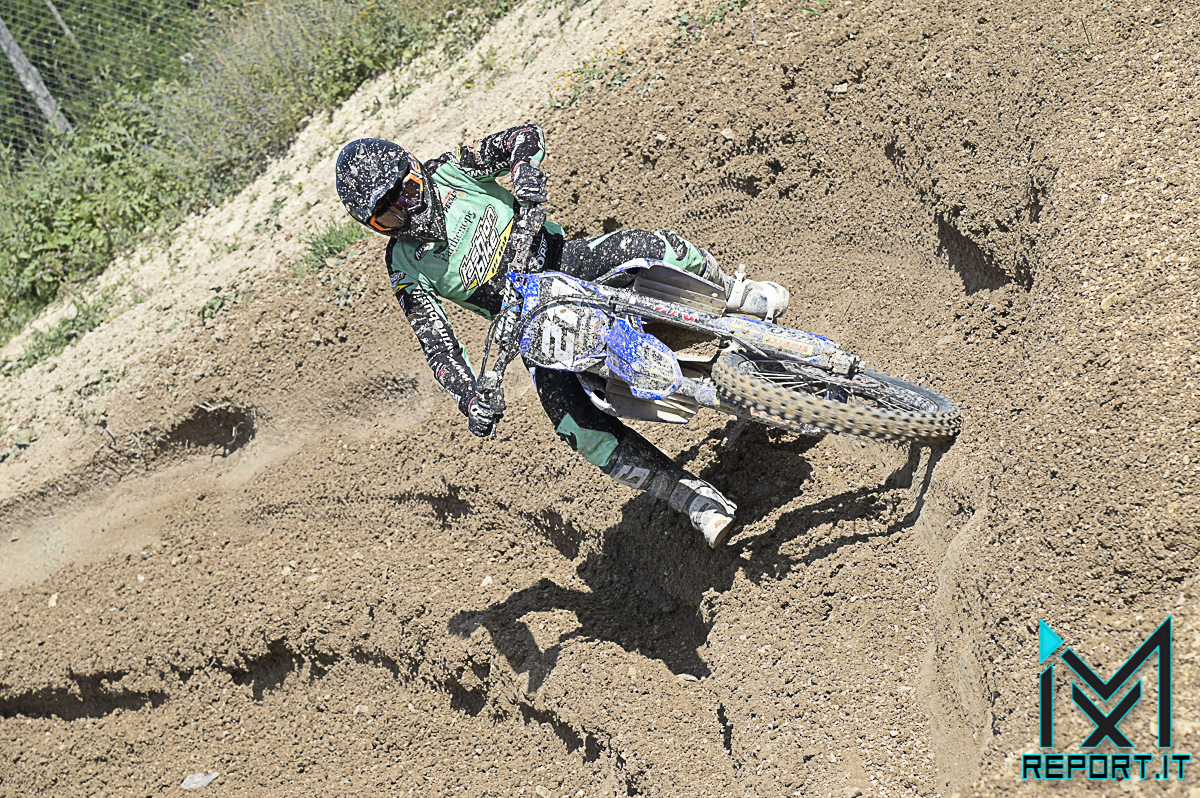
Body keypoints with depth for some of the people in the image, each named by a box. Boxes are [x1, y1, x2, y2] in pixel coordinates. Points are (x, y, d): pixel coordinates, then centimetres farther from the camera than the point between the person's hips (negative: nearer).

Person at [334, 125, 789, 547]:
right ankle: (699, 502, -13)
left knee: (659, 249, -27)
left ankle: (735, 294, 6)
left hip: (563, 260, 1)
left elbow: (527, 137, -3)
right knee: (579, 425, -22)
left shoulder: (449, 172, -4)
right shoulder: (407, 270, -5)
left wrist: (525, 169, -26)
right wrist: (469, 398, -24)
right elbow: (437, 343, -9)